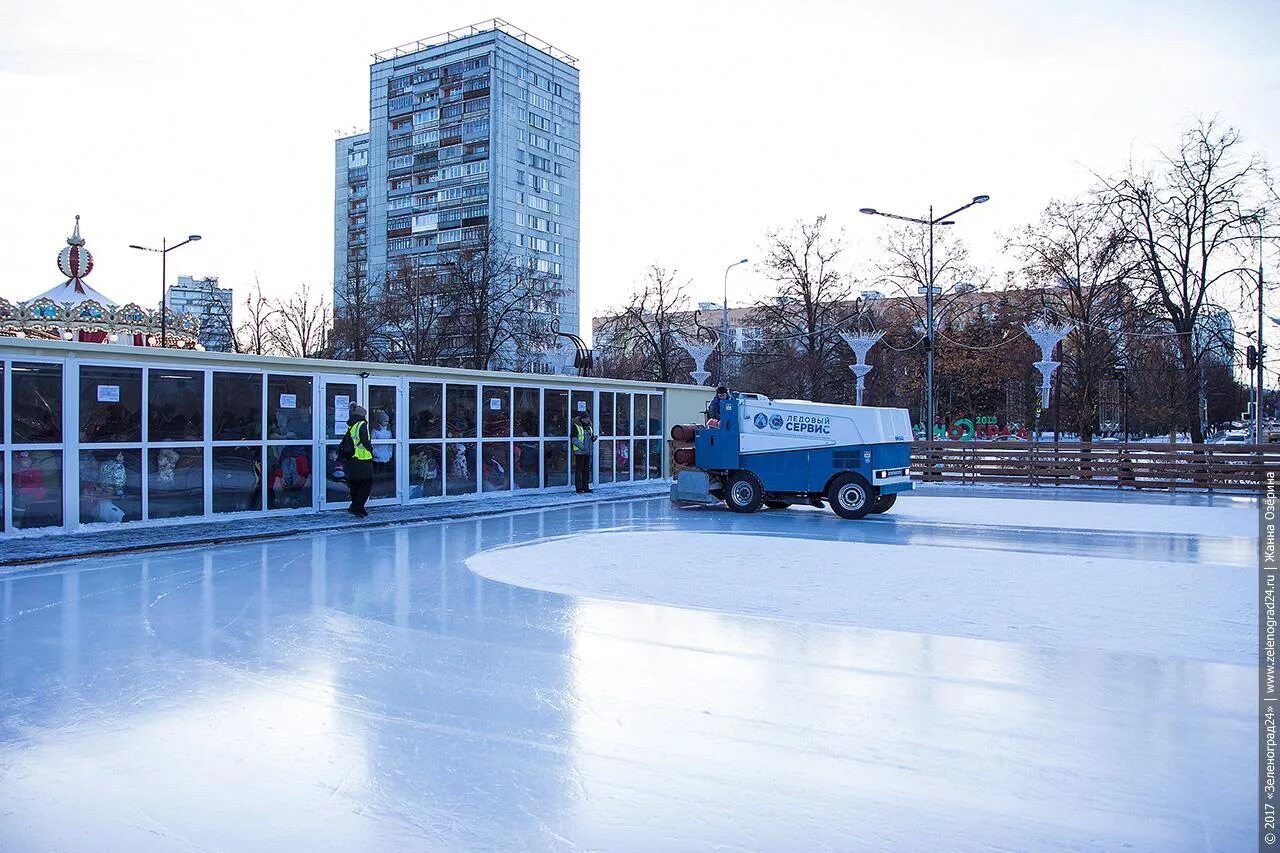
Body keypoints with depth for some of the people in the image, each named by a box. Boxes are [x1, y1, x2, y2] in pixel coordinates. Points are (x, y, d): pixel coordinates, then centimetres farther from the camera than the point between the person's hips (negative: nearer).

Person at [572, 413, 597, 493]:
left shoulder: (589, 427, 15)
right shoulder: (576, 427, -6)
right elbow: (574, 439, -13)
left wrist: (593, 437, 0)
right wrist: (582, 447, -20)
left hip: (588, 452, 7)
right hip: (579, 452, -7)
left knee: (587, 470, 10)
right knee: (579, 470, -5)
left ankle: (585, 487, 18)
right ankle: (578, 488, -2)